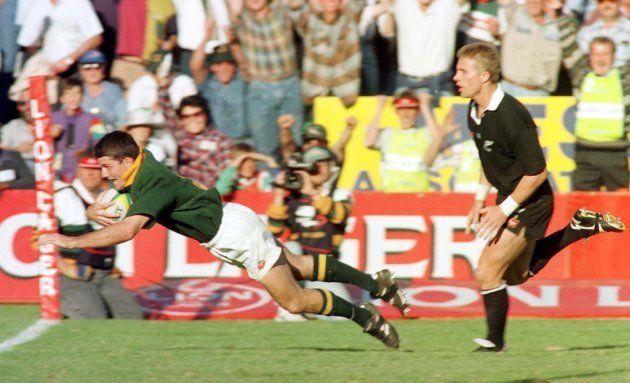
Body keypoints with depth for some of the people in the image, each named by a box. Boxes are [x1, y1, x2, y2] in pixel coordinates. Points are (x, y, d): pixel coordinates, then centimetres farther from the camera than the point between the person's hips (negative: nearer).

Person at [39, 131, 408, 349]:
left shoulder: (153, 185, -30)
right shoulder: (141, 165, -3)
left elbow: (127, 230, -43)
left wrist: (71, 241, -41)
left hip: (236, 232, -9)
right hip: (227, 225, 9)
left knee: (294, 300, -3)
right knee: (298, 266, 21)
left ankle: (366, 316, 11)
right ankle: (379, 285, 30)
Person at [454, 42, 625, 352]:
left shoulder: (510, 116, -29)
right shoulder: (475, 111, -1)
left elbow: (537, 172, -25)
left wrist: (504, 210, -21)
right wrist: (480, 200, 13)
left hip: (530, 202, -9)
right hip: (509, 197, 9)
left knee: (487, 274, -11)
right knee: (517, 274, 24)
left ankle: (494, 342, 8)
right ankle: (582, 227, 29)